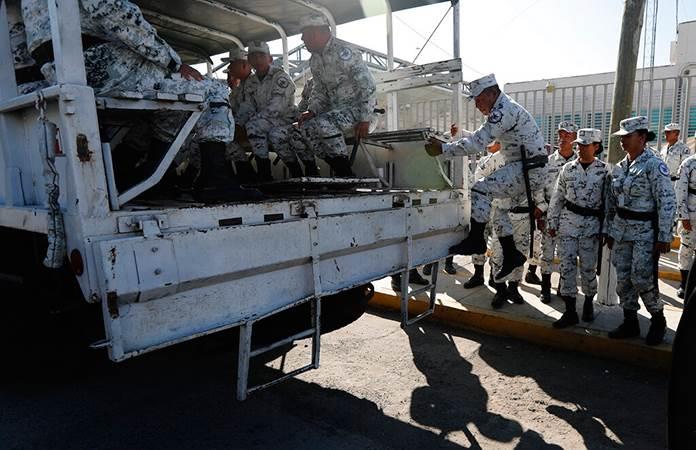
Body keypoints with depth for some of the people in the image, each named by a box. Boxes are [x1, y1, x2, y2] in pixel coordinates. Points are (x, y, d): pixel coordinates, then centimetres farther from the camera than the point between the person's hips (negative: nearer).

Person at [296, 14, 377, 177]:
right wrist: (311, 111, -1)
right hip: (337, 109, 9)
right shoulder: (315, 60, 11)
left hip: (359, 109, -9)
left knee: (324, 124, -30)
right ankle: (340, 171, -4)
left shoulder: (343, 51, -16)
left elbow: (368, 86, -20)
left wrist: (365, 120, -22)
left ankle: (347, 175, -18)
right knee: (306, 126, -7)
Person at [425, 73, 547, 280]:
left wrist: (444, 148, -21)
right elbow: (481, 137, 23)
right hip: (525, 170, 11)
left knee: (481, 189, -21)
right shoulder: (505, 108, 18)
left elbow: (479, 143, -24)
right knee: (499, 208, 15)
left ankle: (475, 240, -14)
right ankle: (511, 255, 20)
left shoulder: (503, 110, -18)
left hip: (528, 170, -11)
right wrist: (457, 134, 12)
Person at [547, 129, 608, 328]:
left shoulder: (604, 170, -2)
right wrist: (552, 223, 6)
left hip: (591, 224, -2)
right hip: (568, 221, 2)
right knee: (567, 265, -1)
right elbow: (557, 197, 8)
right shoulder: (568, 168, 4)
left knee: (588, 266, 6)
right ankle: (570, 311, 6)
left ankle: (588, 302, 31)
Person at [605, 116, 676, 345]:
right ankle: (630, 322, 22)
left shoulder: (655, 165, -11)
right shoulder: (619, 167, 9)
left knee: (641, 279, -5)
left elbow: (667, 203, -13)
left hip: (645, 231, -6)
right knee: (623, 279, 8)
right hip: (621, 229, 7)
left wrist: (664, 237, -15)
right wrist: (610, 232, 15)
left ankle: (658, 320, 20)